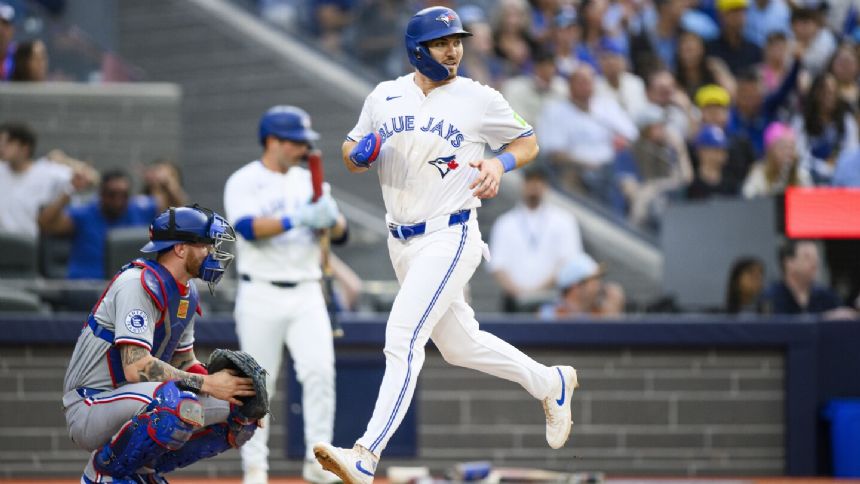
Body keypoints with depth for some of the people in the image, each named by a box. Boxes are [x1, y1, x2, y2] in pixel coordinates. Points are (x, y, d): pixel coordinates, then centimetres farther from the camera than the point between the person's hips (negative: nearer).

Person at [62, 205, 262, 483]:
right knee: (178, 402, -37)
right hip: (89, 406, -10)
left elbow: (186, 363, 19)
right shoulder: (138, 283, -18)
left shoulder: (187, 294, 12)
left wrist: (226, 385, -1)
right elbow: (136, 368, -27)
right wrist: (207, 384, -23)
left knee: (238, 414, 1)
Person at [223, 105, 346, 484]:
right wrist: (297, 219, -27)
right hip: (261, 296, -4)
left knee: (320, 370, -12)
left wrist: (331, 219, -13)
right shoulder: (244, 182, -3)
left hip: (306, 295, 4)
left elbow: (340, 234, 10)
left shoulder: (308, 182, 13)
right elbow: (249, 228, -19)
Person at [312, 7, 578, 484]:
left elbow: (527, 141, 8)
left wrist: (499, 162, -13)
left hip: (449, 238, -6)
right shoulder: (384, 97, 6)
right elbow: (351, 153, 14)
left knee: (402, 338, -18)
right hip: (401, 244, 6)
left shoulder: (479, 100, -5)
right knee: (459, 344, 18)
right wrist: (358, 154, -10)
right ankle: (551, 384, 41)